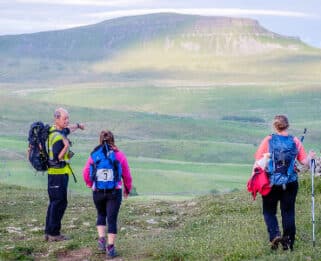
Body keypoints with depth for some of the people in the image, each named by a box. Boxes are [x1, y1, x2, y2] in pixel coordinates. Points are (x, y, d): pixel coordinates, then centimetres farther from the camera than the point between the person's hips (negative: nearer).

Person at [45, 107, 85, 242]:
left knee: (54, 202, 14)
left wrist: (78, 125, 50)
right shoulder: (58, 137, -21)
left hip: (57, 174, 10)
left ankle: (49, 232, 19)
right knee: (59, 202, -6)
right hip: (58, 174, -10)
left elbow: (67, 130, 33)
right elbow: (57, 158, -24)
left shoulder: (54, 130, 9)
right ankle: (53, 233, -3)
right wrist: (66, 147, -37)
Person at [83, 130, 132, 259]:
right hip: (114, 192, -1)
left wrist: (90, 184, 21)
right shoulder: (119, 155, -3)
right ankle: (110, 248, 3)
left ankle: (101, 239, 10)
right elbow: (127, 175, 1)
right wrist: (127, 189, 17)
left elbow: (86, 173, 2)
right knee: (112, 219, 4)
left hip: (98, 192, 2)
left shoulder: (94, 155, -1)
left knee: (101, 215, 24)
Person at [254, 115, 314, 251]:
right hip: (290, 183, 2)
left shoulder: (268, 140, -5)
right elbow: (304, 162, 0)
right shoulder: (295, 141, 0)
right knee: (288, 212, 11)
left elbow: (258, 161, -8)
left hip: (271, 182, -2)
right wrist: (310, 156, 16)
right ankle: (289, 242, 11)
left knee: (269, 211, 10)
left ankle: (275, 235, -11)